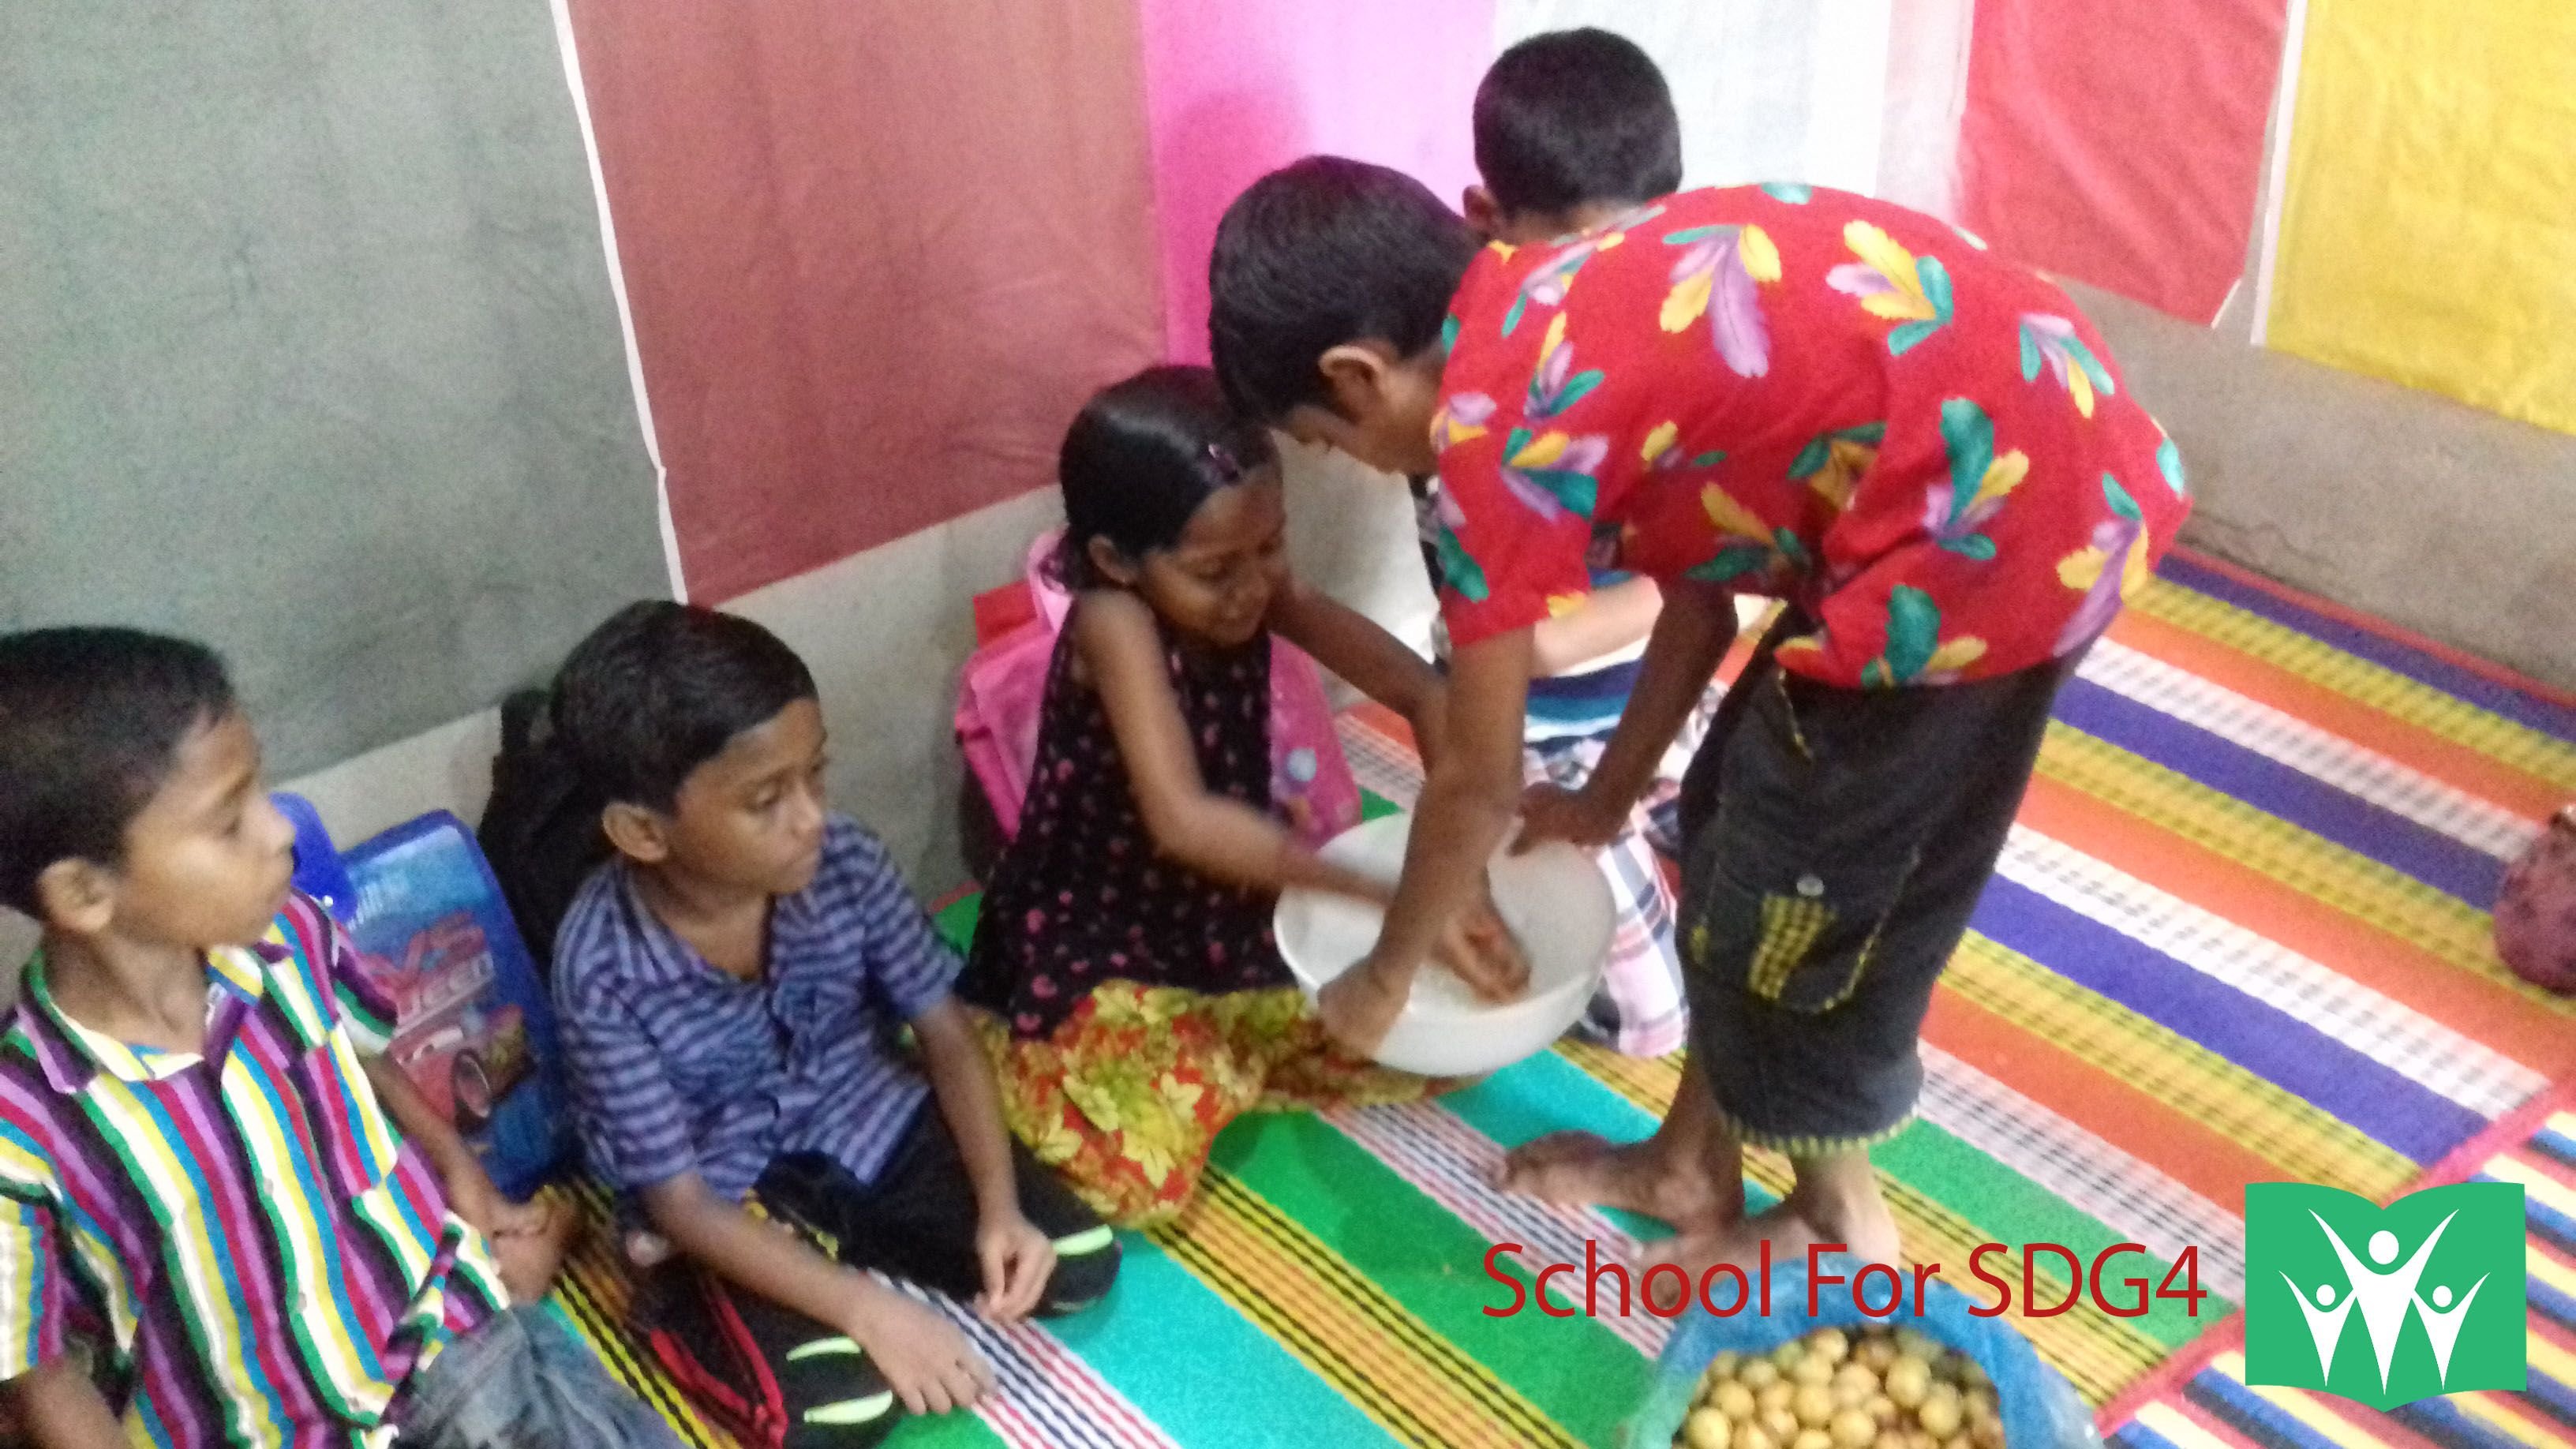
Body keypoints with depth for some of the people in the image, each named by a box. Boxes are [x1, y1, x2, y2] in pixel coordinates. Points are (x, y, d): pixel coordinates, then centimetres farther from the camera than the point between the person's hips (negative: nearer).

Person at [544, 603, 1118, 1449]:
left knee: (1079, 1263, -8)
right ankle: (684, 1308, 3)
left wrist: (1000, 1206, -19)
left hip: (871, 1123, 5)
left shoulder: (845, 863, -18)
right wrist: (865, 1309, -29)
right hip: (729, 1204, -5)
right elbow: (683, 1206, -22)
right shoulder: (604, 971, -27)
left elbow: (946, 1035, -6)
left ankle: (845, 1242, 9)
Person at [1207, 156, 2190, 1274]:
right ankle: (1693, 1165, 39)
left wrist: (1385, 978, 15)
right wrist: (1606, 799, 34)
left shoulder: (1497, 419, -12)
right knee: (1740, 826, 21)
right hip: (2055, 442, 9)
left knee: (1800, 903, 11)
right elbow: (1700, 589, 23)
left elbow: (1479, 780, -1)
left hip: (1992, 527, -9)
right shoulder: (1565, 302, 13)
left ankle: (1839, 1226, 34)